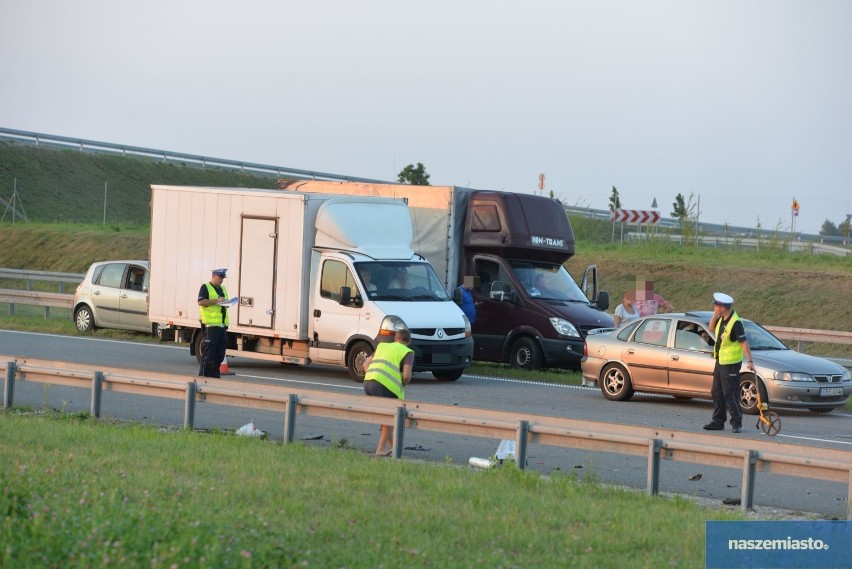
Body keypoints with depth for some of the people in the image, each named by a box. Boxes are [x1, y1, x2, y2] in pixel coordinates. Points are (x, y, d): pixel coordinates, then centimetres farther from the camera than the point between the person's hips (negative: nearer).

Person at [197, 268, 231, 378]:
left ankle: (214, 375, 17)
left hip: (222, 325, 8)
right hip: (210, 324, -8)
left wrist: (226, 304, 7)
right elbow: (201, 302, -14)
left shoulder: (223, 289, 22)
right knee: (208, 353, -7)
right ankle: (204, 376, -3)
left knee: (219, 354, 9)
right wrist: (217, 301, -19)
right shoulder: (205, 287, -2)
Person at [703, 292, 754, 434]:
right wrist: (715, 315, -1)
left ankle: (737, 423, 1)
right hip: (720, 361, 10)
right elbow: (712, 327, 17)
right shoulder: (722, 318, 4)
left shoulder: (735, 322, -22)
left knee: (730, 394, -7)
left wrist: (749, 361, -26)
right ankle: (718, 421, 24)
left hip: (730, 363, -10)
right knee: (717, 393, 15)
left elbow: (744, 342, -22)